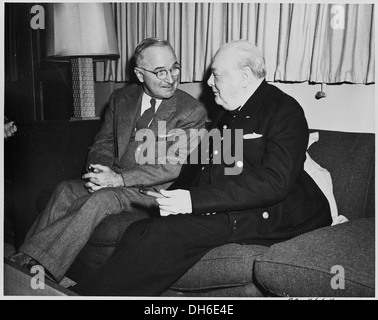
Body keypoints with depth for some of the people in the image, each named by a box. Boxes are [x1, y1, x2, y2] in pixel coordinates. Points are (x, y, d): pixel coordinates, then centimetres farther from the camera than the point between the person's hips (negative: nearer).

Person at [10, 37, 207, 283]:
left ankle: (36, 265, -28)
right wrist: (99, 171, -10)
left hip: (153, 190, -5)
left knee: (99, 200, -30)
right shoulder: (121, 98, 10)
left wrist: (120, 179, -21)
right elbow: (104, 142, 14)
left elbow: (173, 167, -14)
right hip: (115, 178, 6)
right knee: (66, 190, -20)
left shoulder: (193, 111, -8)